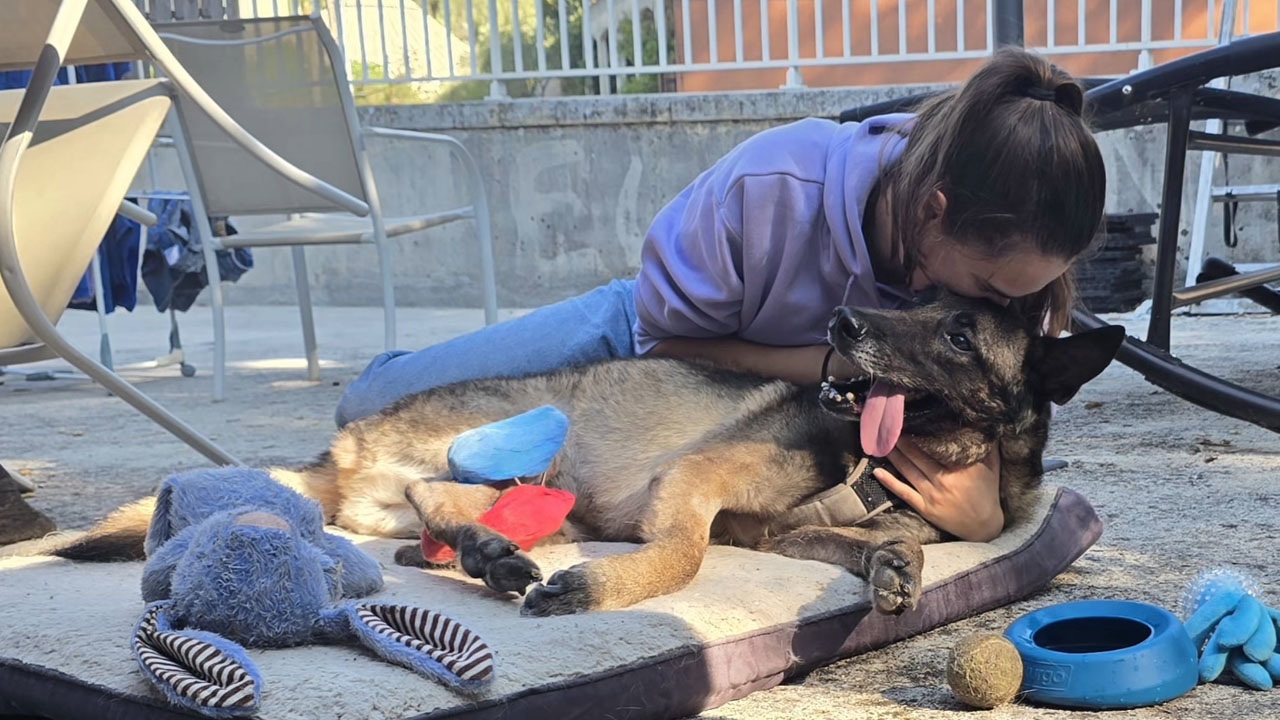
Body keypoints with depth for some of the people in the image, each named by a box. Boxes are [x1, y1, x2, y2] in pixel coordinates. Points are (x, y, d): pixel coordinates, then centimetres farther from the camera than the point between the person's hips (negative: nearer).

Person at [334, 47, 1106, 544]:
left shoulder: (993, 270, -31)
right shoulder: (773, 186, -42)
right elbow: (669, 335, -25)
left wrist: (986, 518, -45)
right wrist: (837, 362, -39)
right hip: (650, 337, -2)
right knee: (373, 407, 4)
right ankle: (384, 377, 42)